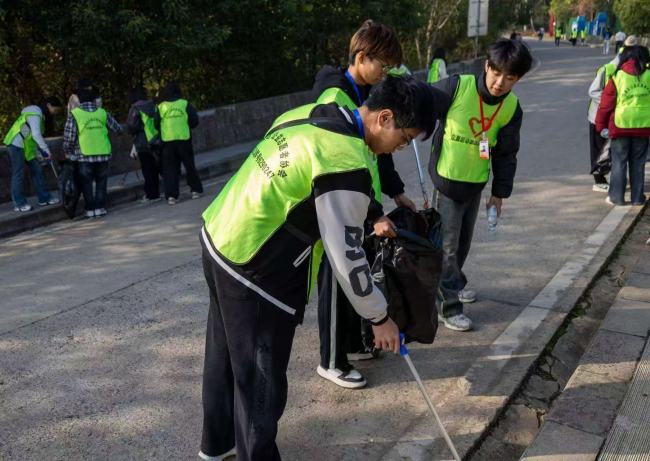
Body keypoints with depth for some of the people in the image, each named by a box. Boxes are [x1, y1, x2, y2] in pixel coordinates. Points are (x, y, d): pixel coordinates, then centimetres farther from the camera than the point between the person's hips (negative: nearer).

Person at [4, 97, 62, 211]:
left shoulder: (41, 115, 14)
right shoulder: (35, 114, -17)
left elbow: (36, 136, 16)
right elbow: (36, 135, -29)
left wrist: (40, 153, 12)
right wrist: (46, 150, -27)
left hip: (26, 146, 10)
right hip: (16, 144, -10)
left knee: (37, 170, 8)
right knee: (18, 174, -5)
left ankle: (44, 198, 14)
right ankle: (19, 204, 0)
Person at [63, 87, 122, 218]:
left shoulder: (74, 114, -3)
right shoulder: (102, 113, 4)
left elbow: (69, 137, -6)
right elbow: (118, 129, 12)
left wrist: (67, 152, 10)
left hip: (84, 155, -2)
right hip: (103, 154, 2)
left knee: (86, 183, 10)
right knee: (101, 182, 14)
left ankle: (90, 209, 10)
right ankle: (100, 207, 12)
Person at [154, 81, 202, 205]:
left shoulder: (161, 107, 6)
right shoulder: (185, 104, 3)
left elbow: (156, 125, 5)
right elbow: (194, 121, -1)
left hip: (168, 140, 1)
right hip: (184, 138, -1)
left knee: (170, 168, 4)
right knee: (189, 165, 12)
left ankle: (171, 195, -3)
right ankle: (196, 190, 15)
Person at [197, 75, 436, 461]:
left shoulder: (312, 113, 3)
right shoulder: (348, 164, -24)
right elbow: (346, 255, -19)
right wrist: (379, 316, -4)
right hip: (255, 273, -10)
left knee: (227, 354, 26)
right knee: (261, 382, 8)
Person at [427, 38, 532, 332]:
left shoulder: (512, 108, -4)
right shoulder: (456, 87, -21)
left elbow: (505, 154, 5)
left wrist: (500, 192, 8)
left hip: (476, 184, 5)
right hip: (447, 180, -5)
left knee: (463, 241, 21)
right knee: (446, 245, -2)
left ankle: (454, 283, 44)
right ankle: (448, 305, 10)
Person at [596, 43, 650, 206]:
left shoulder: (617, 77, -6)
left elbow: (606, 104, -3)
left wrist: (601, 125, 6)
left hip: (621, 125, -2)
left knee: (619, 162, 5)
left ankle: (617, 197, 8)